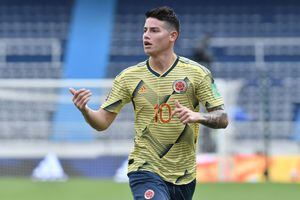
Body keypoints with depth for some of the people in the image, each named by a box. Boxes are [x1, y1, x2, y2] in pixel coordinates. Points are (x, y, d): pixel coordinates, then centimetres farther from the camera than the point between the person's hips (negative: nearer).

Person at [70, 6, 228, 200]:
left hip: (184, 177, 2)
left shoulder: (197, 73, -4)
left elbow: (222, 119, -5)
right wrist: (85, 110, -19)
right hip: (146, 170, -2)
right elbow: (102, 122, 2)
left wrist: (198, 116, -25)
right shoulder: (129, 76, 0)